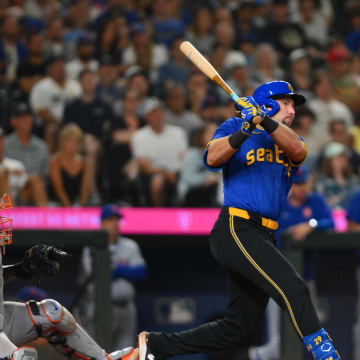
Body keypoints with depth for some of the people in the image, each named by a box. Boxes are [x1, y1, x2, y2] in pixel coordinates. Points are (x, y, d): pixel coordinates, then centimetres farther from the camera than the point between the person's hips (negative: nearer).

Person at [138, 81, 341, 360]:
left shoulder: (286, 139, 21)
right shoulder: (235, 127, 9)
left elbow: (297, 150, -5)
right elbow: (212, 158, -10)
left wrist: (266, 122, -21)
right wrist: (245, 130, -24)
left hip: (264, 239, 7)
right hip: (235, 229, -7)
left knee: (241, 331, 6)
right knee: (293, 288, -25)